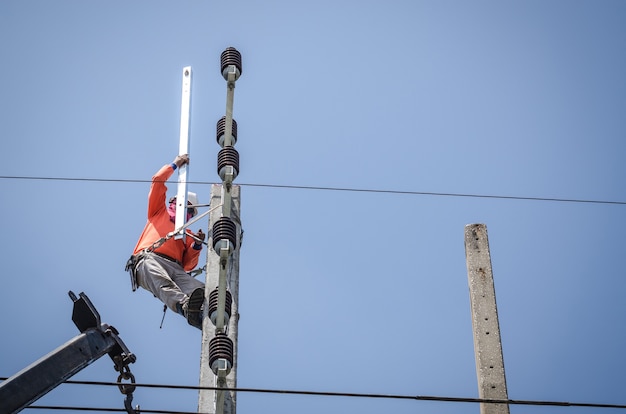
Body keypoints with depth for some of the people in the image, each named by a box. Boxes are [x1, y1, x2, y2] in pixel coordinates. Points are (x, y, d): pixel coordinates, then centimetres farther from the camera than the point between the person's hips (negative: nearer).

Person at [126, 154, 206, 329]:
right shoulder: (159, 213, 34)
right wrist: (174, 165, 36)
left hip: (175, 268, 3)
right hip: (150, 259, -3)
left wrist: (197, 246, 8)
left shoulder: (188, 235, 37)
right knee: (163, 283, -43)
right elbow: (158, 182, 27)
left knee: (199, 289, -34)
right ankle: (185, 307, -73)